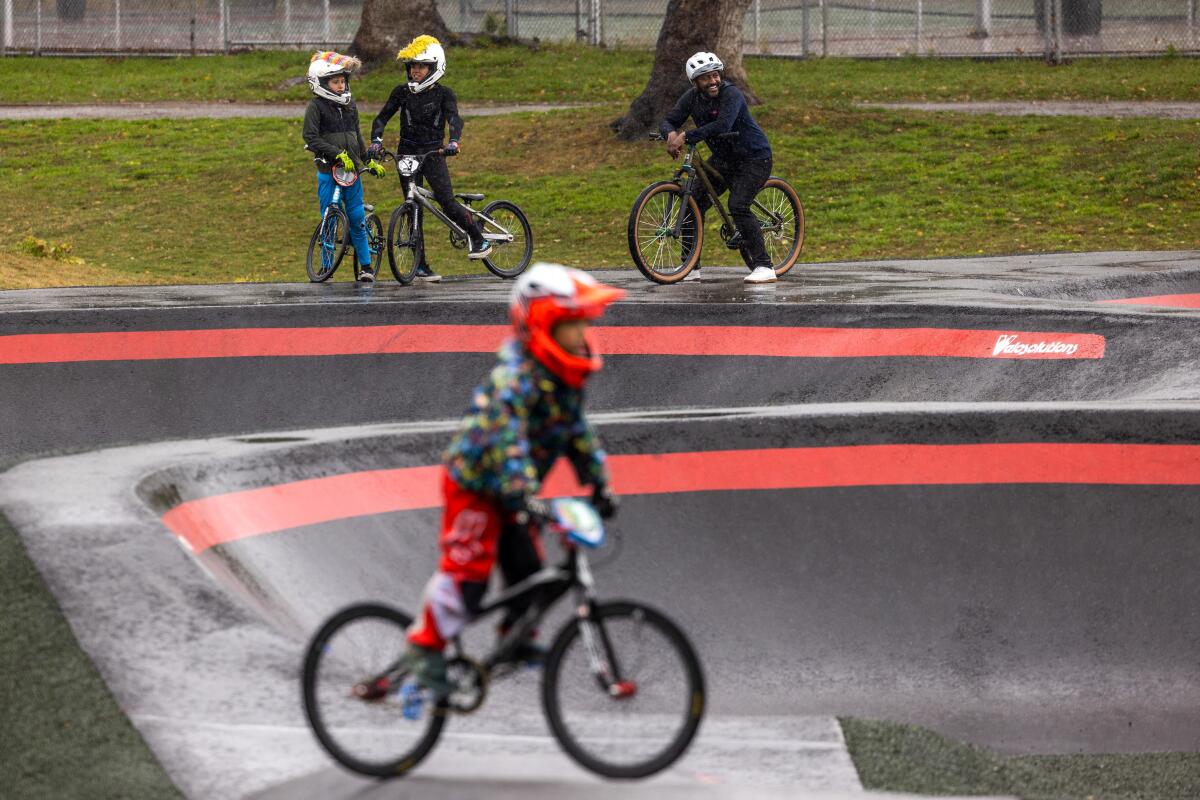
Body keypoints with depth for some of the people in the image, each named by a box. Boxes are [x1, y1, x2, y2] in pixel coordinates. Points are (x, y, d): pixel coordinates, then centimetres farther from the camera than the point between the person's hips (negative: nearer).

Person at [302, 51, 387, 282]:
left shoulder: (350, 105, 12)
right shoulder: (316, 106, -6)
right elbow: (311, 137, -16)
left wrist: (370, 161, 23)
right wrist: (338, 154, -20)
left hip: (352, 169, 4)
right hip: (328, 170, -4)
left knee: (357, 219, 2)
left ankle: (366, 265, 9)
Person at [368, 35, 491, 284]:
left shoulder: (443, 94, -2)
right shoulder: (402, 93, 3)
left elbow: (454, 119, -17)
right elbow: (382, 118, 0)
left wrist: (454, 141, -36)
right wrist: (376, 141, -18)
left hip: (433, 154, -2)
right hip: (407, 153, 2)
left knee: (447, 203, -16)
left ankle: (480, 239, 5)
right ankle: (420, 266, 4)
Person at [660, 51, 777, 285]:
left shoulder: (731, 94, -24)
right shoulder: (693, 97, -3)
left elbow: (722, 125, -40)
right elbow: (669, 121, -4)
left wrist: (686, 137, -42)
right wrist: (671, 134, -29)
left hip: (753, 158, -7)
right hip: (723, 158, 7)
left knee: (738, 206, -25)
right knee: (694, 201, -2)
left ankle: (764, 267, -20)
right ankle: (691, 266, 9)